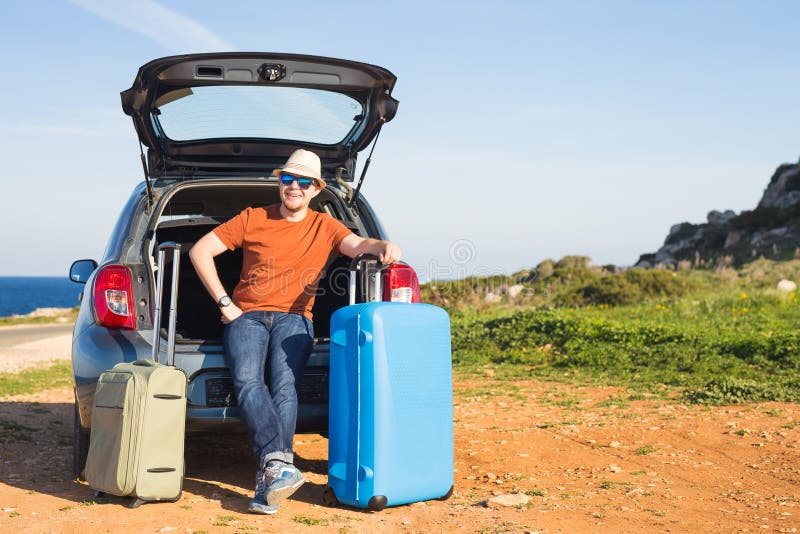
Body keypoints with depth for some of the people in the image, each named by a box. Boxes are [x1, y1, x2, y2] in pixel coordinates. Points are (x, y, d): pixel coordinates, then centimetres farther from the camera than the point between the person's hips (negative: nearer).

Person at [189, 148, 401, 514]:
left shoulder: (324, 227, 15)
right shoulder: (253, 219, 12)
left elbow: (357, 244, -4)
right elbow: (200, 251, 9)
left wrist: (384, 246, -29)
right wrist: (224, 303, 1)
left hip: (293, 318, 0)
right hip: (247, 316, 0)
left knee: (284, 384, -29)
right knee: (246, 380, -30)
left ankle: (269, 477, -37)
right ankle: (280, 463, -46)